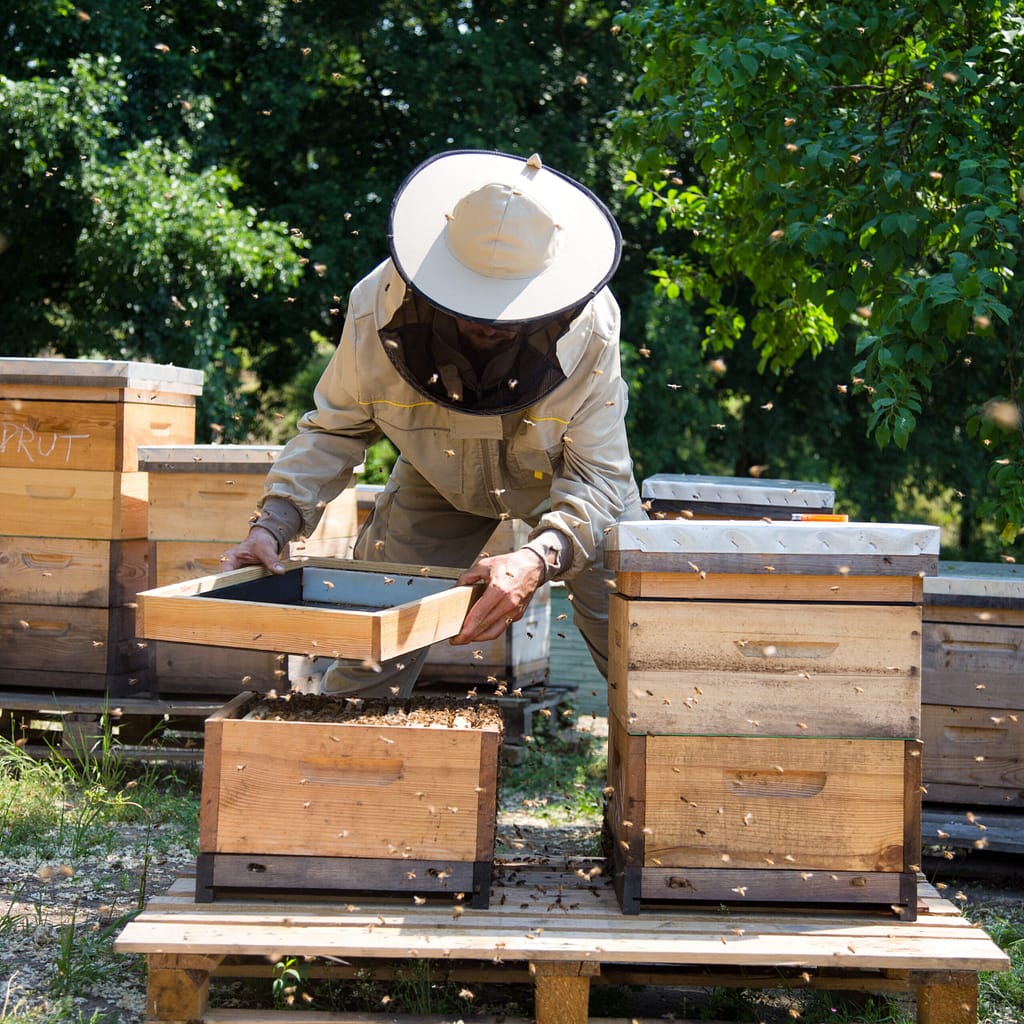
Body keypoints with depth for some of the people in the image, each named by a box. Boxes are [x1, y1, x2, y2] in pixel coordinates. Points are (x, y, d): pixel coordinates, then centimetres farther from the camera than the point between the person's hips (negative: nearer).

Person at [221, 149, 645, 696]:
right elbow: (335, 428, -15)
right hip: (436, 484, 1)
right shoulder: (378, 305, -30)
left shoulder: (589, 328, -35)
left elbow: (597, 476, -32)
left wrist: (538, 558, -51)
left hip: (567, 481, -1)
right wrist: (273, 522, -30)